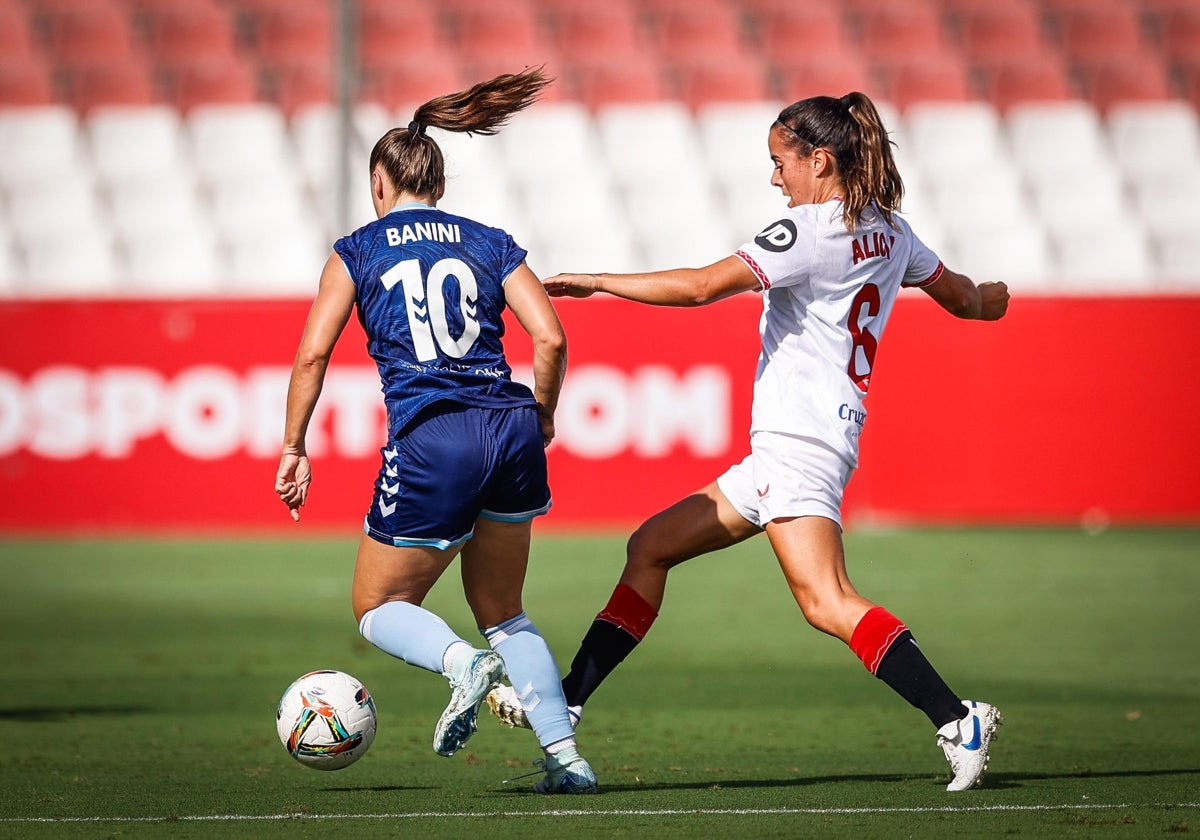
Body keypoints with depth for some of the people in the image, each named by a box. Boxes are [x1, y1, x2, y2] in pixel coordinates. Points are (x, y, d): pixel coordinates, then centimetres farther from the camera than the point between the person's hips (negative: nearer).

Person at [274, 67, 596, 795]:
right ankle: (566, 755, 7)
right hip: (511, 433, 4)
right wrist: (541, 416, 19)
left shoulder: (357, 252, 10)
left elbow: (314, 354, 1)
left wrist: (294, 448, 8)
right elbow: (551, 338, 4)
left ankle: (463, 662, -18)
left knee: (379, 607, 14)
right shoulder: (489, 244, 15)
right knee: (502, 611, 21)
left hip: (431, 440, -4)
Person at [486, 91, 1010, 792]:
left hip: (799, 439, -10)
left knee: (827, 602, -22)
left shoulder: (810, 231, -12)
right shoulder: (888, 230, 13)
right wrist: (987, 301, 53)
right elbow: (960, 295, 29)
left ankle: (958, 720, -29)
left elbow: (703, 286, -18)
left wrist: (597, 281, -10)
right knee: (650, 548, 12)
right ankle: (563, 705, 13)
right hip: (791, 450, 10)